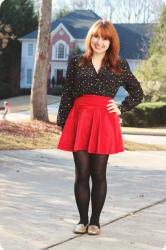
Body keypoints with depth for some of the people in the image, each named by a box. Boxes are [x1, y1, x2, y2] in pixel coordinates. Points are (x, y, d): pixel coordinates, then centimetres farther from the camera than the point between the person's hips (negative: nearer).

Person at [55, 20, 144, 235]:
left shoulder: (120, 65, 7)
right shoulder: (76, 62, 8)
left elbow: (137, 92, 17)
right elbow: (67, 94, 9)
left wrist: (121, 109, 6)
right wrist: (61, 122, 6)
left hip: (104, 122, 0)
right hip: (79, 119, 0)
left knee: (99, 174, 4)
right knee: (81, 174, 2)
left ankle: (95, 221, 15)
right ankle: (83, 220, 14)